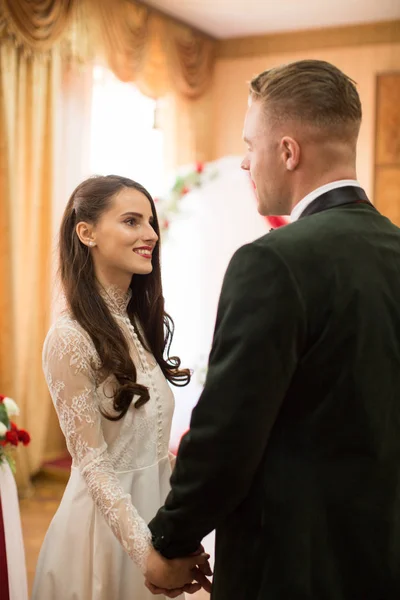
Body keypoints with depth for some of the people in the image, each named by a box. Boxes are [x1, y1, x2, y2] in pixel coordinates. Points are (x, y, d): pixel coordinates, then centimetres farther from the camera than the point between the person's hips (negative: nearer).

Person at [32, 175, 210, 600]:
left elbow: (154, 438, 8)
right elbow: (93, 465, -19)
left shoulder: (141, 323, 3)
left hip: (156, 505, 7)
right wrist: (149, 550, -23)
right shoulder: (70, 338, -20)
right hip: (107, 516, -7)